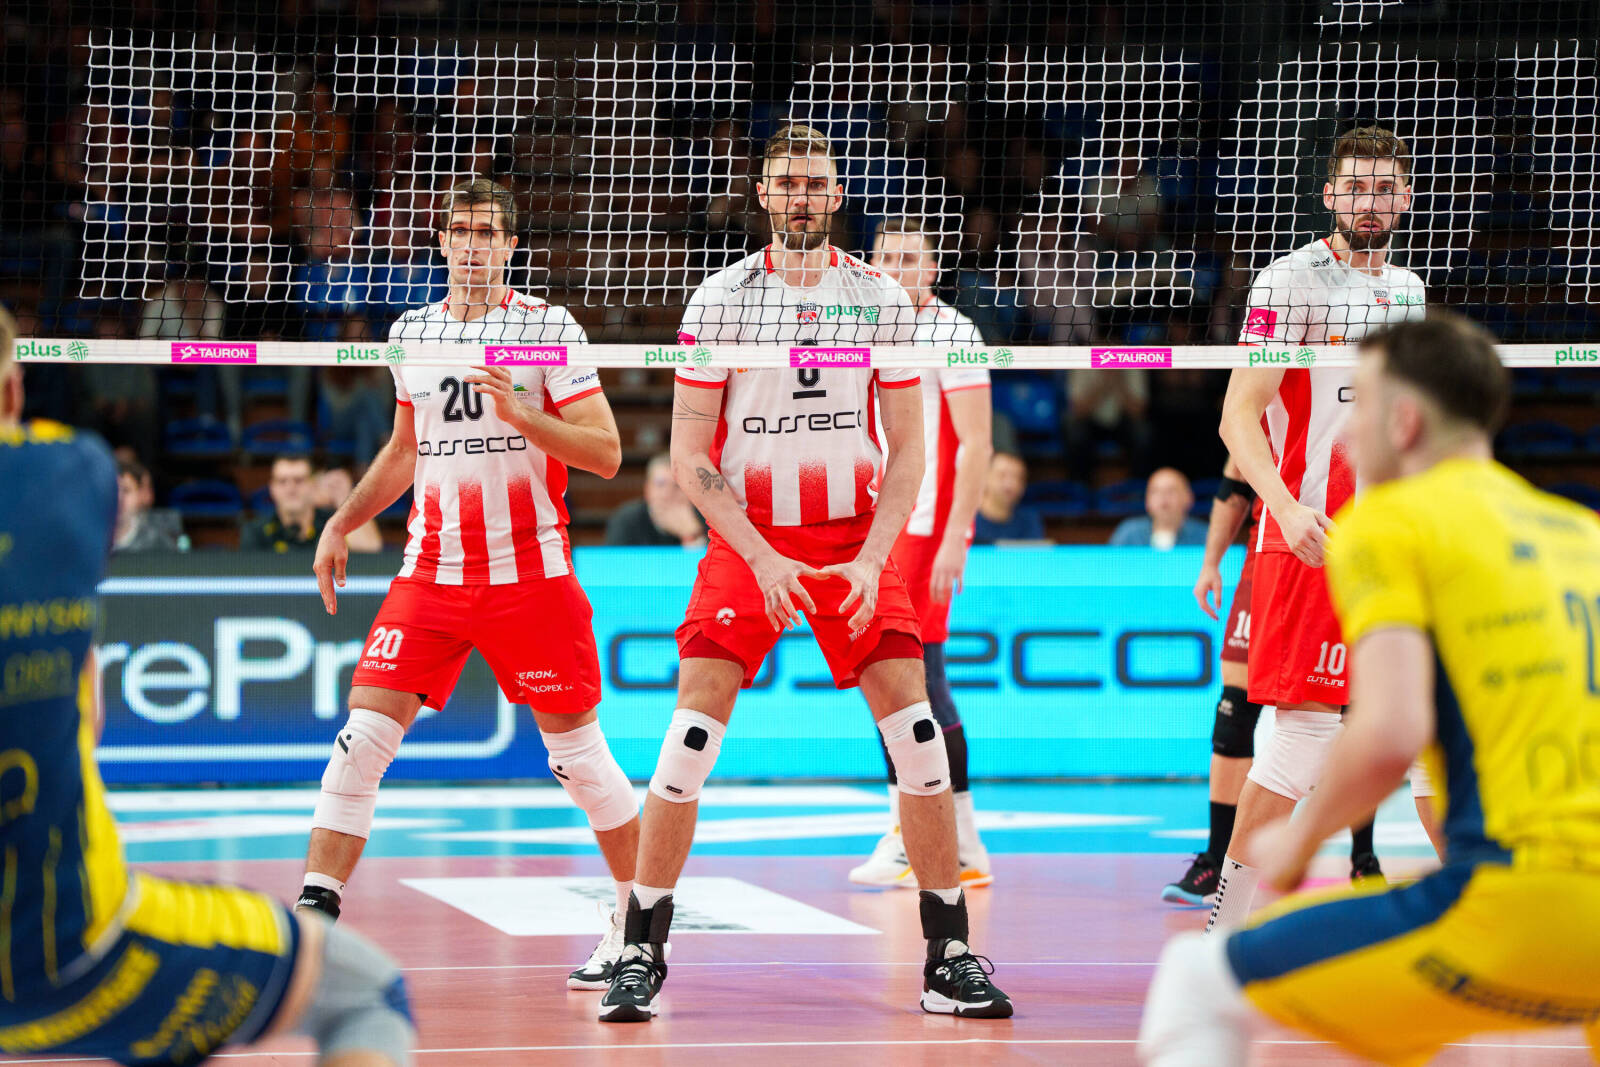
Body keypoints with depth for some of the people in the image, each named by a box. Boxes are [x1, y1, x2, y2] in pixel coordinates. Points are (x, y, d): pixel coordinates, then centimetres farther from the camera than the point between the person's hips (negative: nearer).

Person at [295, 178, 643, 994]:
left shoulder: (549, 328, -3)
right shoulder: (410, 332, 11)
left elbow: (605, 454, -7)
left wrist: (521, 413, -21)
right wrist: (343, 522, 18)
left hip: (530, 574, -3)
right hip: (430, 573, 4)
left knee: (577, 751, 1)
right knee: (362, 736, -9)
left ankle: (638, 921, 16)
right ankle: (313, 912, -7)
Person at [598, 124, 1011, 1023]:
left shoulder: (882, 300, 1)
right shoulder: (722, 299, -3)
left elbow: (907, 448, 3)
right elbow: (689, 452, -3)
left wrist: (872, 559, -10)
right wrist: (763, 557, -13)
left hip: (854, 546, 1)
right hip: (745, 544, -1)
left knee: (918, 736, -8)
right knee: (692, 737, -13)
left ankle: (950, 960, 2)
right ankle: (642, 957, -3)